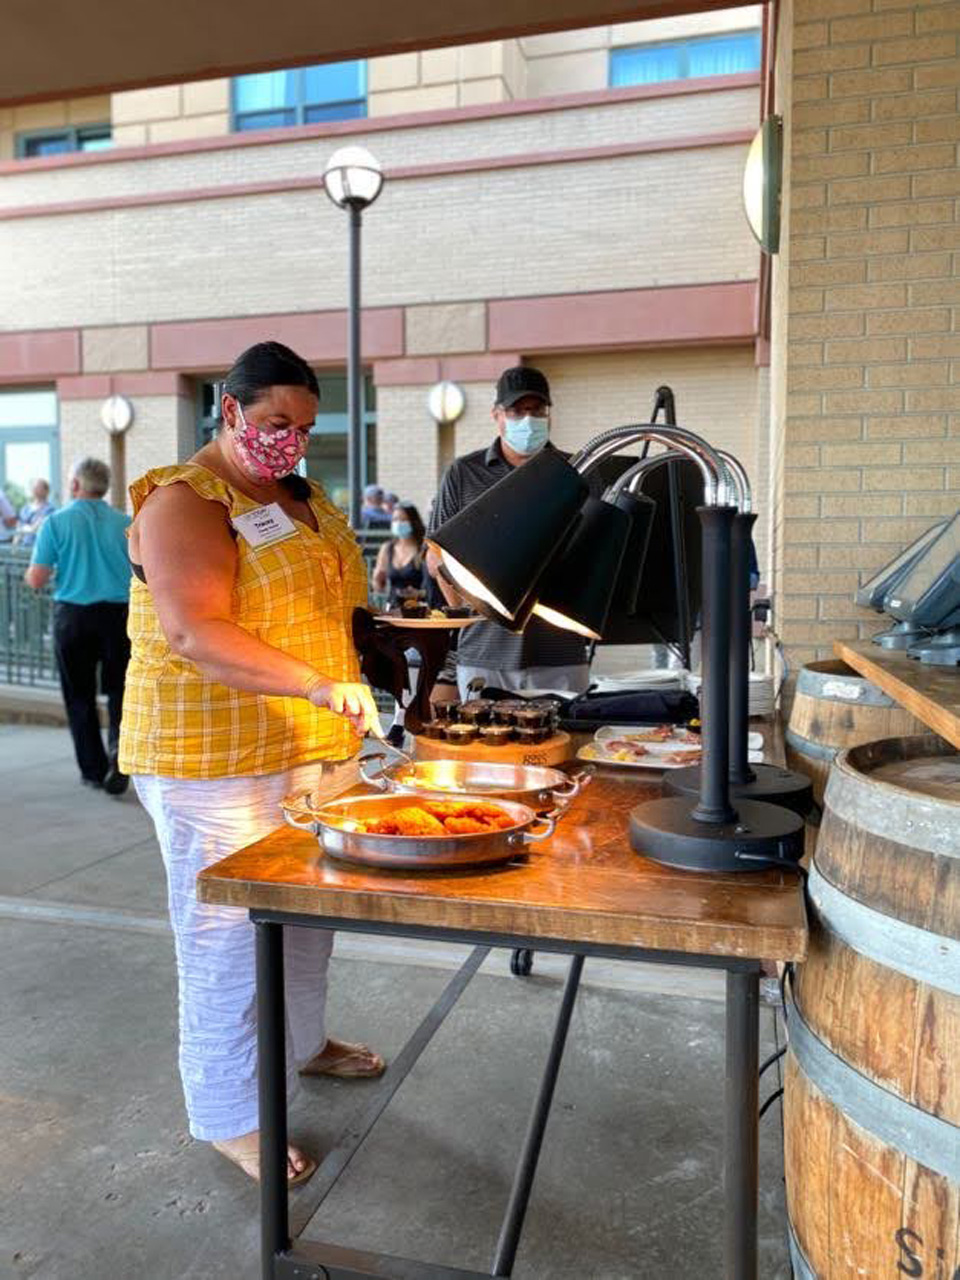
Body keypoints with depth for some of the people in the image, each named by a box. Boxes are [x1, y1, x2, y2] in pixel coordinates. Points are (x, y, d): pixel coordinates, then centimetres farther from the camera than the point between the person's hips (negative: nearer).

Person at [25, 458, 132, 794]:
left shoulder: (56, 522, -4)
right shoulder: (126, 523, 1)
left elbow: (35, 580, -5)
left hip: (73, 615, -1)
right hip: (119, 615, 1)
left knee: (80, 696, 12)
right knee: (119, 691, 11)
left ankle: (93, 769, 16)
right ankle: (119, 747, -14)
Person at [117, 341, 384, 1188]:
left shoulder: (301, 497, 12)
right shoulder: (186, 503, -14)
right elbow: (195, 633, -27)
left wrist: (348, 698, 8)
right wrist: (321, 686, -36)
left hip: (316, 747, 9)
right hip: (217, 761, -8)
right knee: (229, 935, 3)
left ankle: (304, 1043, 43)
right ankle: (229, 1115, 20)